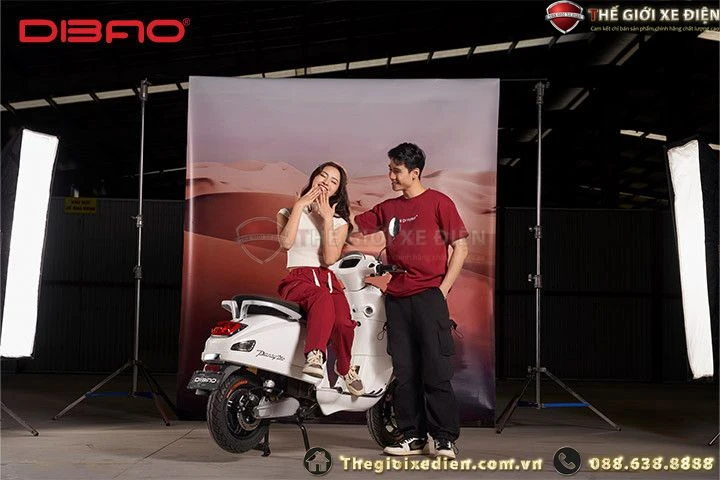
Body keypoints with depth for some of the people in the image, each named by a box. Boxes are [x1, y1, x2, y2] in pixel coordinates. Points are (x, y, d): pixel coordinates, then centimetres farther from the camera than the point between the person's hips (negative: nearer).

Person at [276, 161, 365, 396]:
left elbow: (330, 259, -2)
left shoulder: (339, 222, 18)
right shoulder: (287, 213, 16)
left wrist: (326, 219, -4)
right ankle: (314, 355, -52)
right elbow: (286, 242, -8)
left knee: (343, 322, -30)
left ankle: (344, 368, -4)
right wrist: (299, 206, -5)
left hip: (327, 279, 2)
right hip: (297, 279, -2)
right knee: (322, 297, -39)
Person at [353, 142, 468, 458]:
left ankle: (445, 438, -3)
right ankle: (412, 437, 11)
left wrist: (443, 288, -7)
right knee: (404, 371, 5)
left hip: (428, 296, -5)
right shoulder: (388, 208, 17)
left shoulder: (438, 202, 2)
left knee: (436, 369, -7)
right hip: (396, 298, 5)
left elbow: (460, 246, -1)